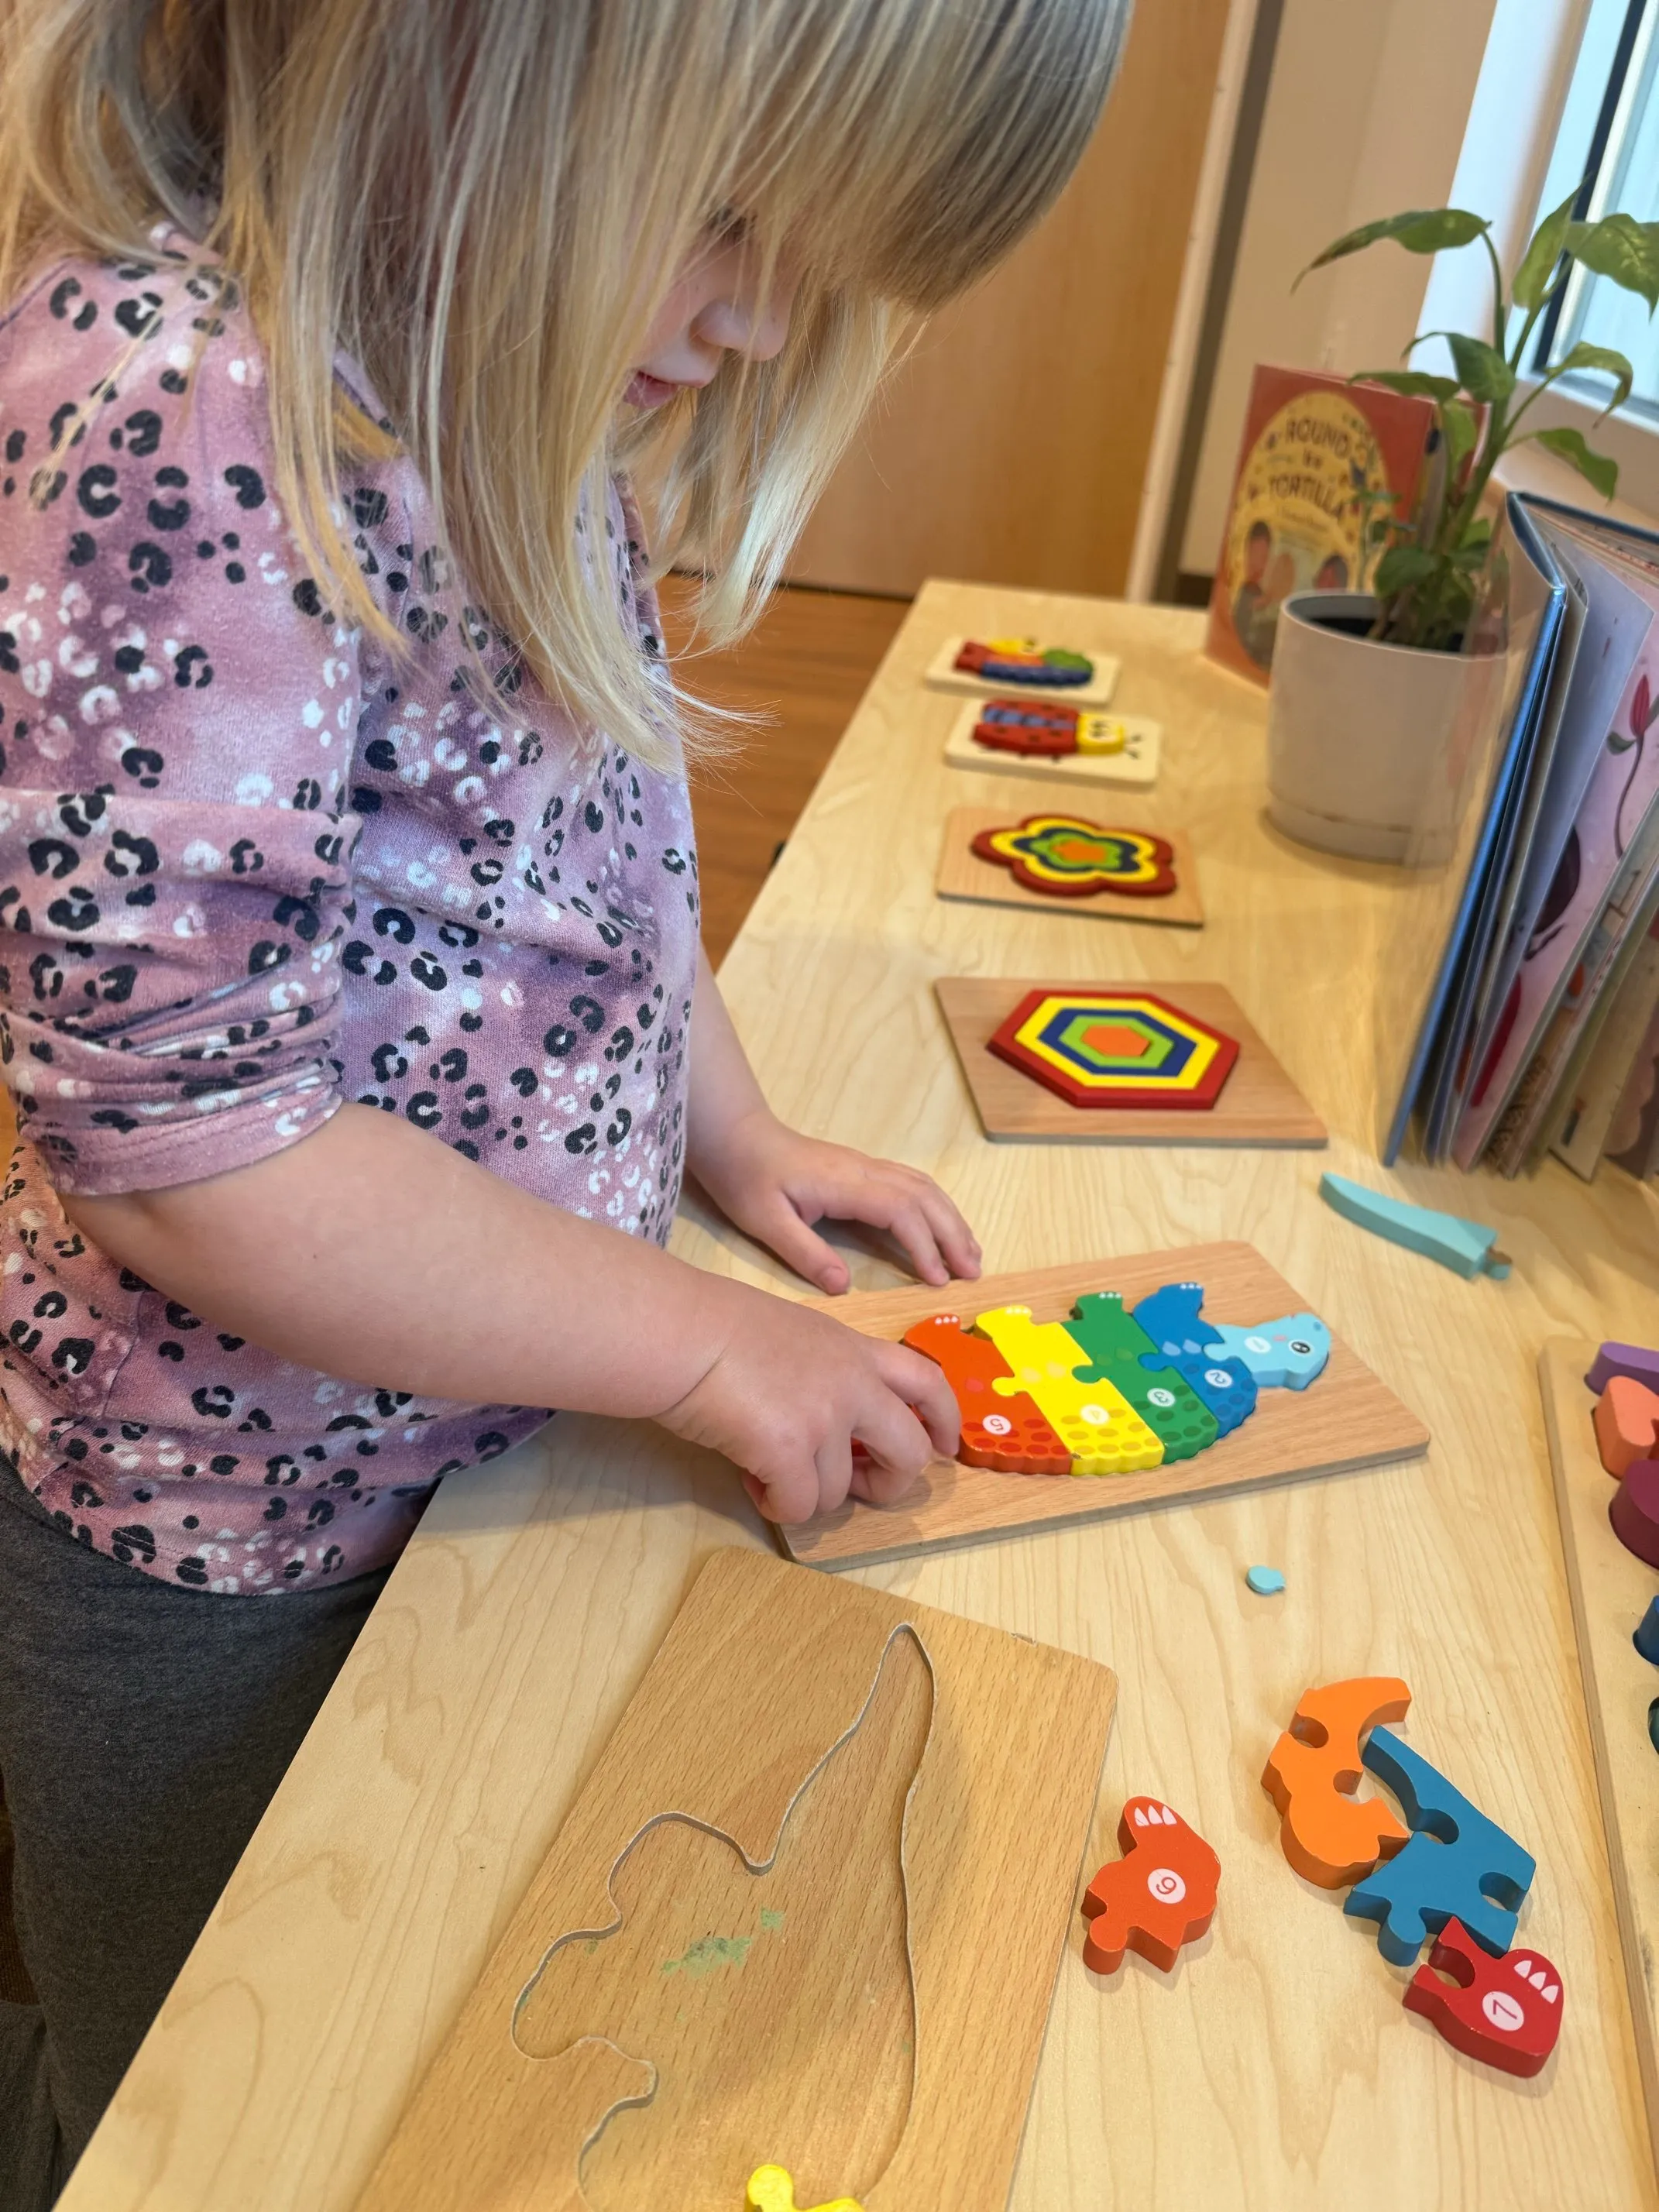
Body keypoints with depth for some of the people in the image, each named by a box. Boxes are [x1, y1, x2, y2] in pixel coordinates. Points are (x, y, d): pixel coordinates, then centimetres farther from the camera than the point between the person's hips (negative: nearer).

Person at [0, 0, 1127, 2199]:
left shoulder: (490, 370, -3)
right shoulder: (178, 429, -31)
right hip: (230, 1541, -7)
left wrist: (736, 1132, 4)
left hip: (468, 1418, 7)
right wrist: (707, 1343, -21)